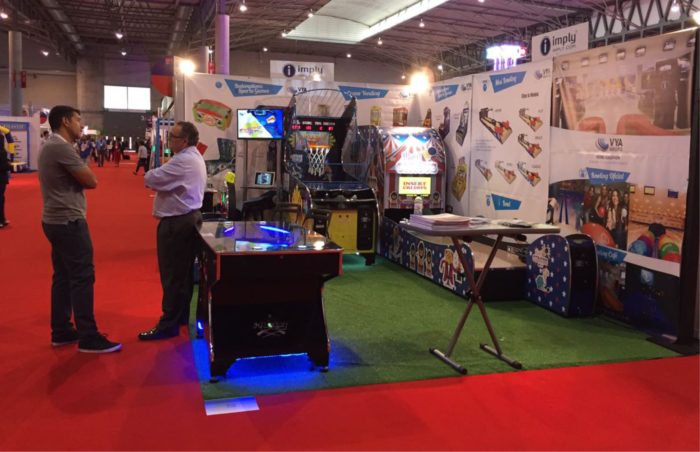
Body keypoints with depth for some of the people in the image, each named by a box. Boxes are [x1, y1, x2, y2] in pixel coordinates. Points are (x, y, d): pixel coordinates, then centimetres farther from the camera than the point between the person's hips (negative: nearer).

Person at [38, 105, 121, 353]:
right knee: (82, 277, -7)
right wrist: (81, 176, 3)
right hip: (68, 222, -11)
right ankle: (88, 338, -3)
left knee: (63, 276, 14)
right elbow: (91, 181, -15)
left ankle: (61, 331, 21)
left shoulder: (52, 146, 15)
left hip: (56, 220, 11)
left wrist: (77, 177, -5)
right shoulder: (61, 147, -18)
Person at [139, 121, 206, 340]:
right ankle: (181, 315, 27)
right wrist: (161, 174, 0)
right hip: (189, 217, 11)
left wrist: (155, 172, -1)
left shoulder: (182, 161, -21)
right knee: (184, 272, 17)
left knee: (173, 275, -4)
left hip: (176, 222, -11)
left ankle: (169, 325, 3)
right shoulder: (194, 157, 14)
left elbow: (150, 178, -21)